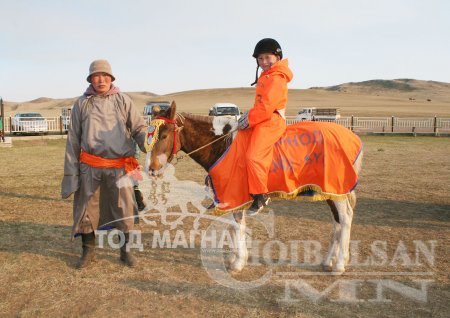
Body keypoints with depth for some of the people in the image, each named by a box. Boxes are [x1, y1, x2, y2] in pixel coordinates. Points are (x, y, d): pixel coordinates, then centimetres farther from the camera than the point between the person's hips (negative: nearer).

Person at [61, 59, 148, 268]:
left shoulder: (123, 101, 4)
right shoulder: (82, 103, 6)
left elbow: (139, 129, 1)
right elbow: (73, 140, 7)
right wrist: (71, 172, 4)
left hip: (120, 166, -1)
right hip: (90, 166, 1)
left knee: (124, 209, 8)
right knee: (87, 208, 10)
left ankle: (126, 250, 26)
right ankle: (88, 251, 29)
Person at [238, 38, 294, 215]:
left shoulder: (276, 78, -13)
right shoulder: (266, 76, 21)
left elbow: (267, 106, -22)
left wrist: (249, 119, -14)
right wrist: (249, 114, 9)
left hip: (270, 122, -11)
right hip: (263, 120, 11)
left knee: (253, 156, -25)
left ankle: (261, 196, -16)